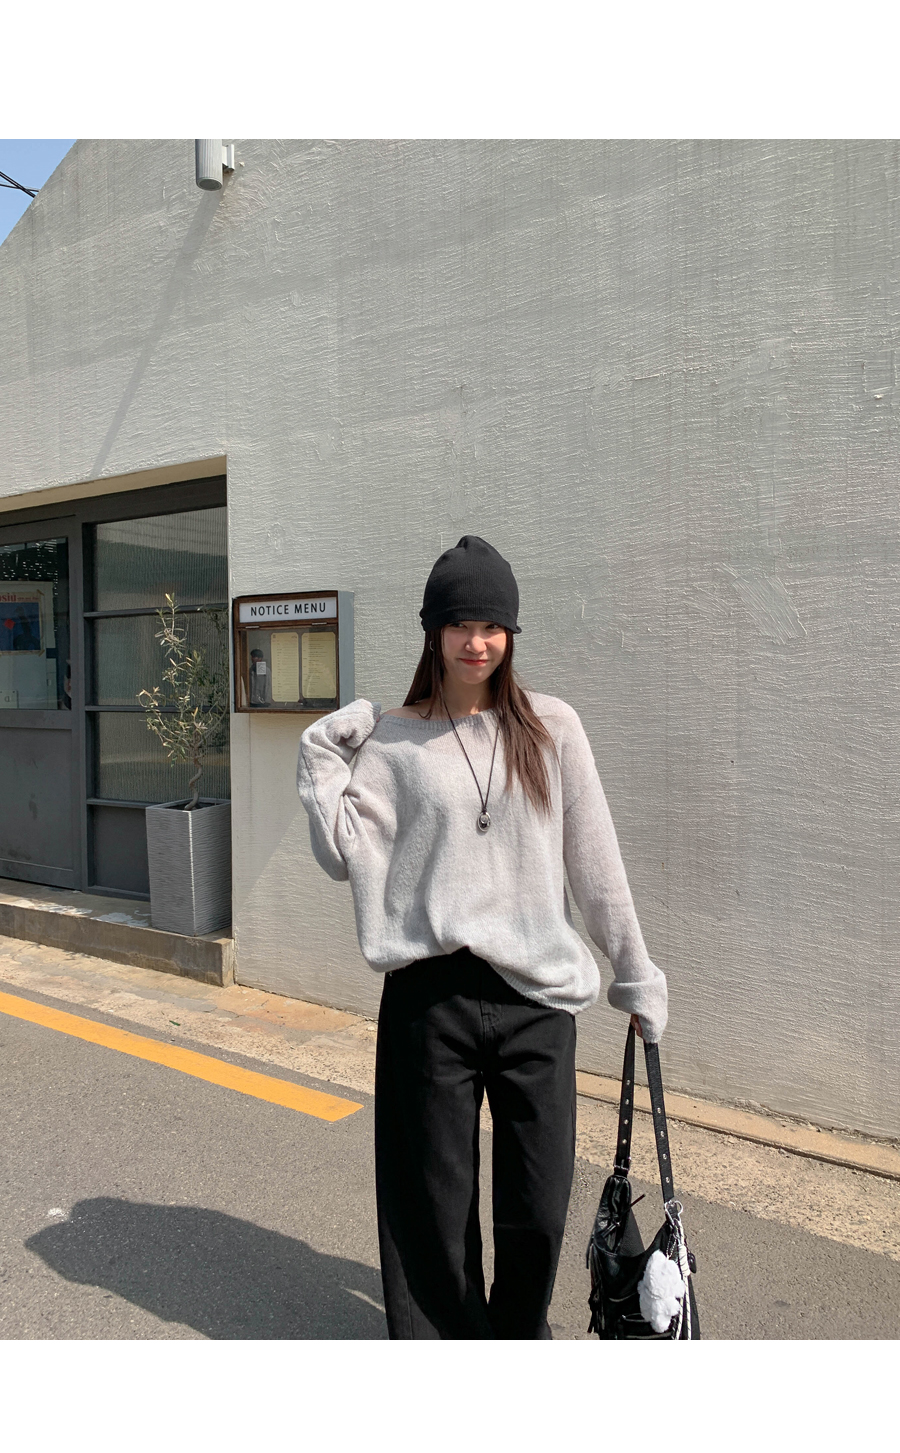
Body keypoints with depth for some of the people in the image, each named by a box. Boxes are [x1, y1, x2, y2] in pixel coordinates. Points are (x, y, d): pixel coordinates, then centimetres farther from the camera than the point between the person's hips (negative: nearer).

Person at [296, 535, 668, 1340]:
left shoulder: (551, 728, 4)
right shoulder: (392, 739, 2)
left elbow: (595, 862, 6)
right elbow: (345, 853, -4)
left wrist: (636, 973, 9)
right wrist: (321, 752, -6)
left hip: (538, 997, 1)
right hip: (431, 998, -1)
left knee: (539, 1209, 11)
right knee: (439, 1204, 12)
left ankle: (520, 1334, 40)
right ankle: (449, 1336, 38)